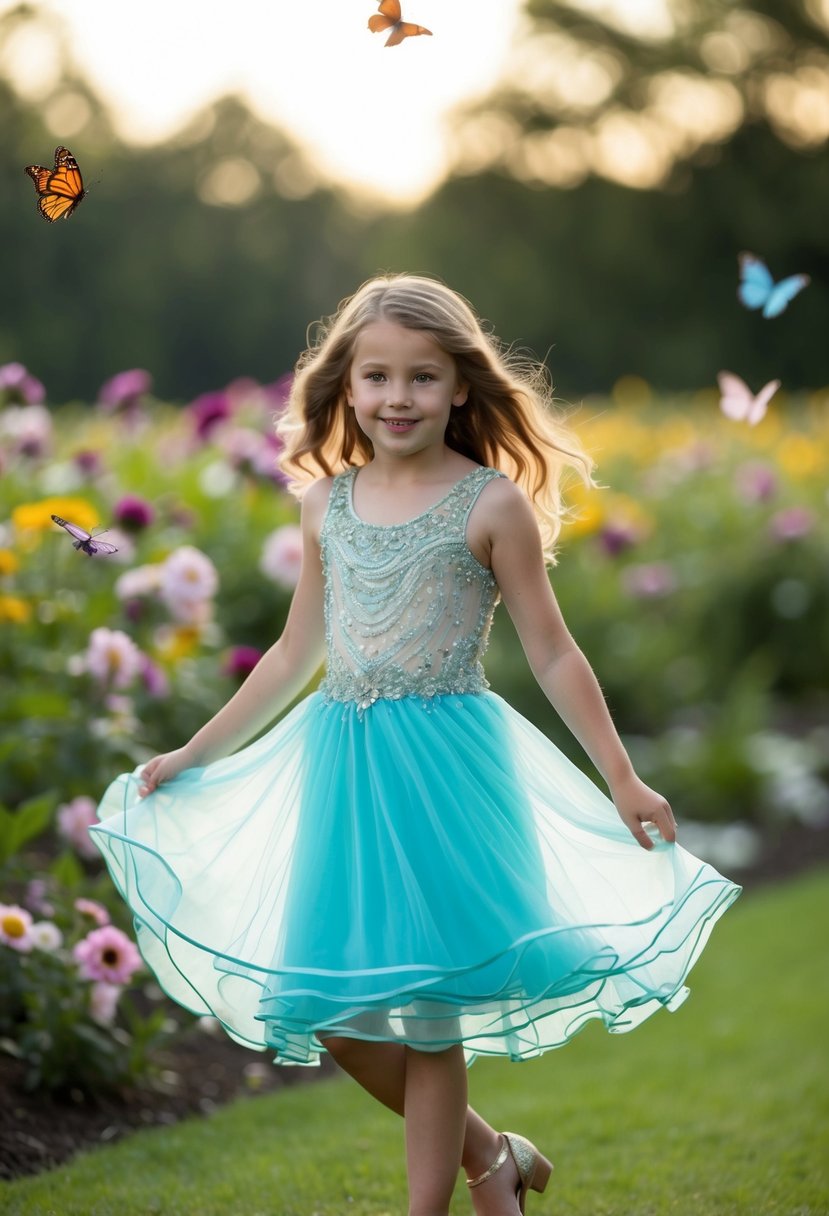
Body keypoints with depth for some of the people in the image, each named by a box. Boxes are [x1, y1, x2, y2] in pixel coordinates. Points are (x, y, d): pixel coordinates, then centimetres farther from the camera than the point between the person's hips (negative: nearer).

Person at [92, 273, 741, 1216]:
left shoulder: (492, 503, -4)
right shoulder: (327, 504, 9)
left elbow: (551, 653, -2)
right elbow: (296, 654, 18)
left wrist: (623, 781, -5)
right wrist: (191, 757, 20)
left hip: (446, 765, -5)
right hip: (341, 768, 5)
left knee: (424, 1009, -2)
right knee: (336, 1019, 6)